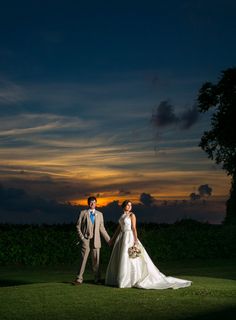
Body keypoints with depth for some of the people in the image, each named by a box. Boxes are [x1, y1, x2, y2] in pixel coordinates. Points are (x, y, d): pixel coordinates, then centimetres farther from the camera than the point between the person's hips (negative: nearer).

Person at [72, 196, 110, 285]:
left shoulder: (99, 214, 12)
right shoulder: (83, 213, 5)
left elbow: (102, 228, 13)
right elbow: (78, 226, 4)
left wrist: (108, 240, 9)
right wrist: (82, 237, -7)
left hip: (96, 241, 2)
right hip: (86, 240, -2)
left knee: (96, 260, 4)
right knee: (83, 259, -3)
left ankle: (97, 279, 11)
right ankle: (79, 279, 2)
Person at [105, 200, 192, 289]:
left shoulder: (132, 215, -7)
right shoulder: (122, 216, 14)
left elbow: (134, 228, -12)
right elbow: (119, 228, 20)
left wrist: (136, 241, -18)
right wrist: (113, 238, 19)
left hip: (129, 237, -8)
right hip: (122, 237, 8)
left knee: (129, 259, -11)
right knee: (120, 259, 7)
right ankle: (124, 279, 14)